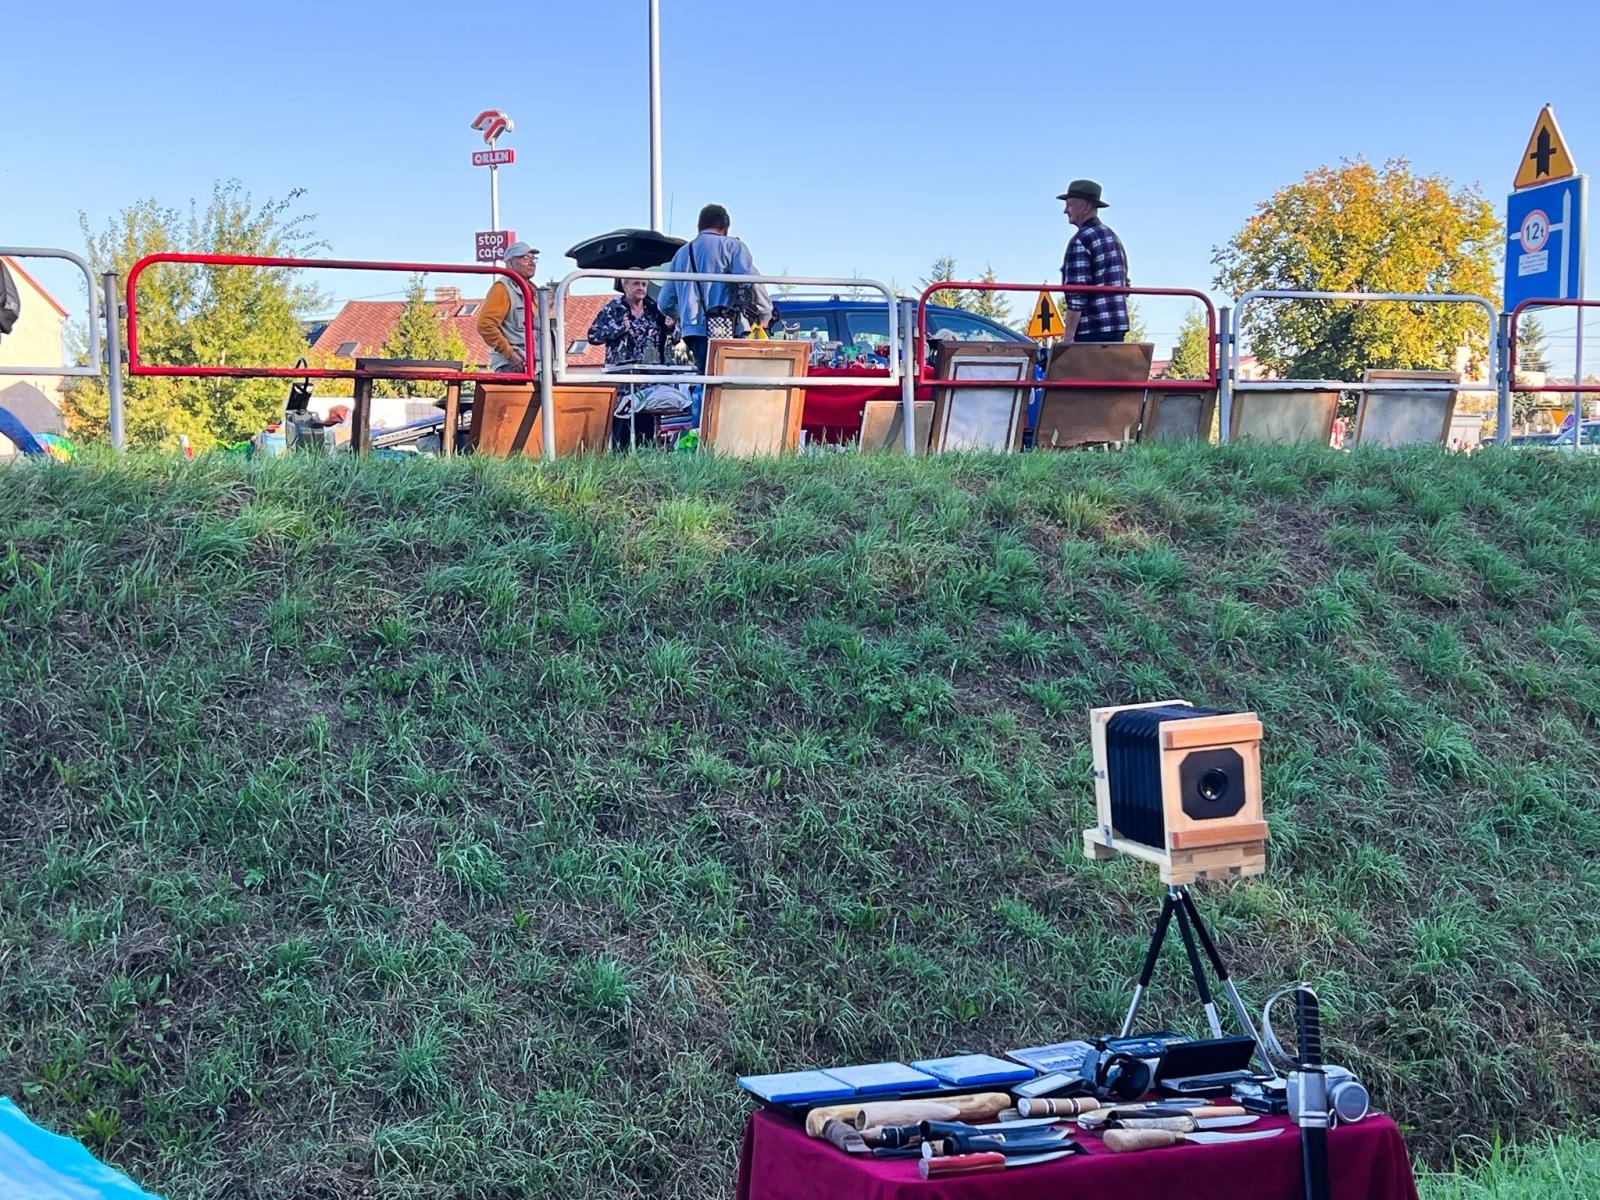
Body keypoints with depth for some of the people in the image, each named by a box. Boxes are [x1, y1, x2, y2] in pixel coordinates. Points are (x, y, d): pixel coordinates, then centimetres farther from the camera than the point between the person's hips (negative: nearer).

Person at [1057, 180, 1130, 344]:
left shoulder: (1080, 241, -11)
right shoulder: (1113, 236, 18)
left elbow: (1077, 293, -18)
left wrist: (1069, 336, -18)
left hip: (1092, 331, -9)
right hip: (1119, 327, 9)